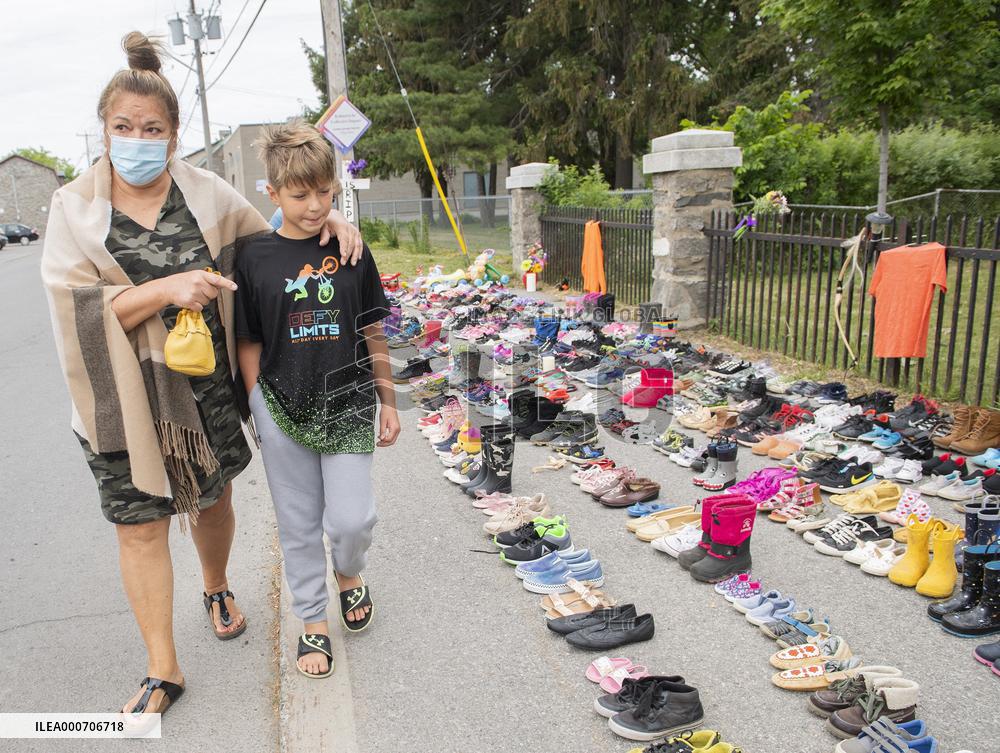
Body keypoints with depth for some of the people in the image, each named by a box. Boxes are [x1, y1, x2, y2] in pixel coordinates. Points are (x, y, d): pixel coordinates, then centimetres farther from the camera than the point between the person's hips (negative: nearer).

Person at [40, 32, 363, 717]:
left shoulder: (206, 193, 0)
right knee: (141, 526, 5)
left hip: (209, 387, 1)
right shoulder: (75, 209, -3)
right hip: (128, 400, -1)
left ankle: (217, 588, 49)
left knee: (213, 502, 18)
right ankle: (163, 670, 21)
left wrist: (328, 216, -6)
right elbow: (73, 306, -11)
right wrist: (165, 289, -24)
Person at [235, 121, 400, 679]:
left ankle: (350, 573, 32)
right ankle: (313, 620, 31)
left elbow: (374, 334, 5)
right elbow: (250, 344, 3)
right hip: (283, 408, 0)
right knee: (299, 523, 11)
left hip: (347, 404, 0)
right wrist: (258, 408, 0)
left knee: (352, 518, -4)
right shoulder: (255, 259, -2)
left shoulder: (351, 252, 0)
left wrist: (387, 401, 6)